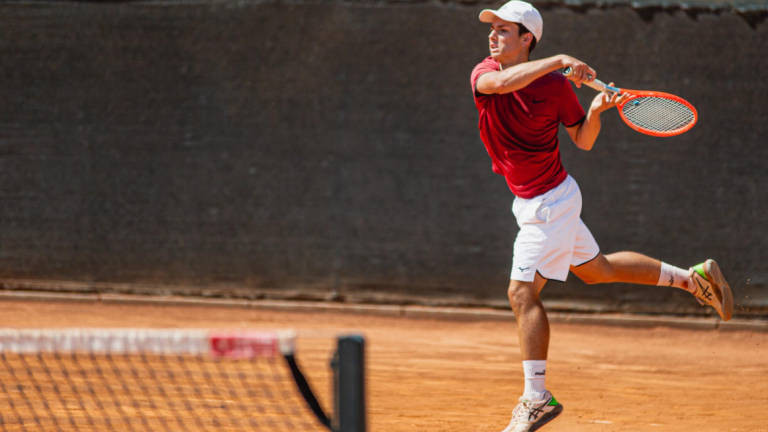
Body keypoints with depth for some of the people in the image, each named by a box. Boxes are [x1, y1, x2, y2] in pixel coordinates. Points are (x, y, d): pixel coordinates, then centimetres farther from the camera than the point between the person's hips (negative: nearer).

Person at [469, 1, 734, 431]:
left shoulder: (555, 86, -14)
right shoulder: (484, 73, -3)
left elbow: (584, 140, -1)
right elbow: (500, 82, -30)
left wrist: (594, 112, -22)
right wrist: (559, 60, -33)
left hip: (550, 200, -7)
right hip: (530, 201, 7)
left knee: (522, 292, -11)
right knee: (598, 269, 22)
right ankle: (693, 278, 36)